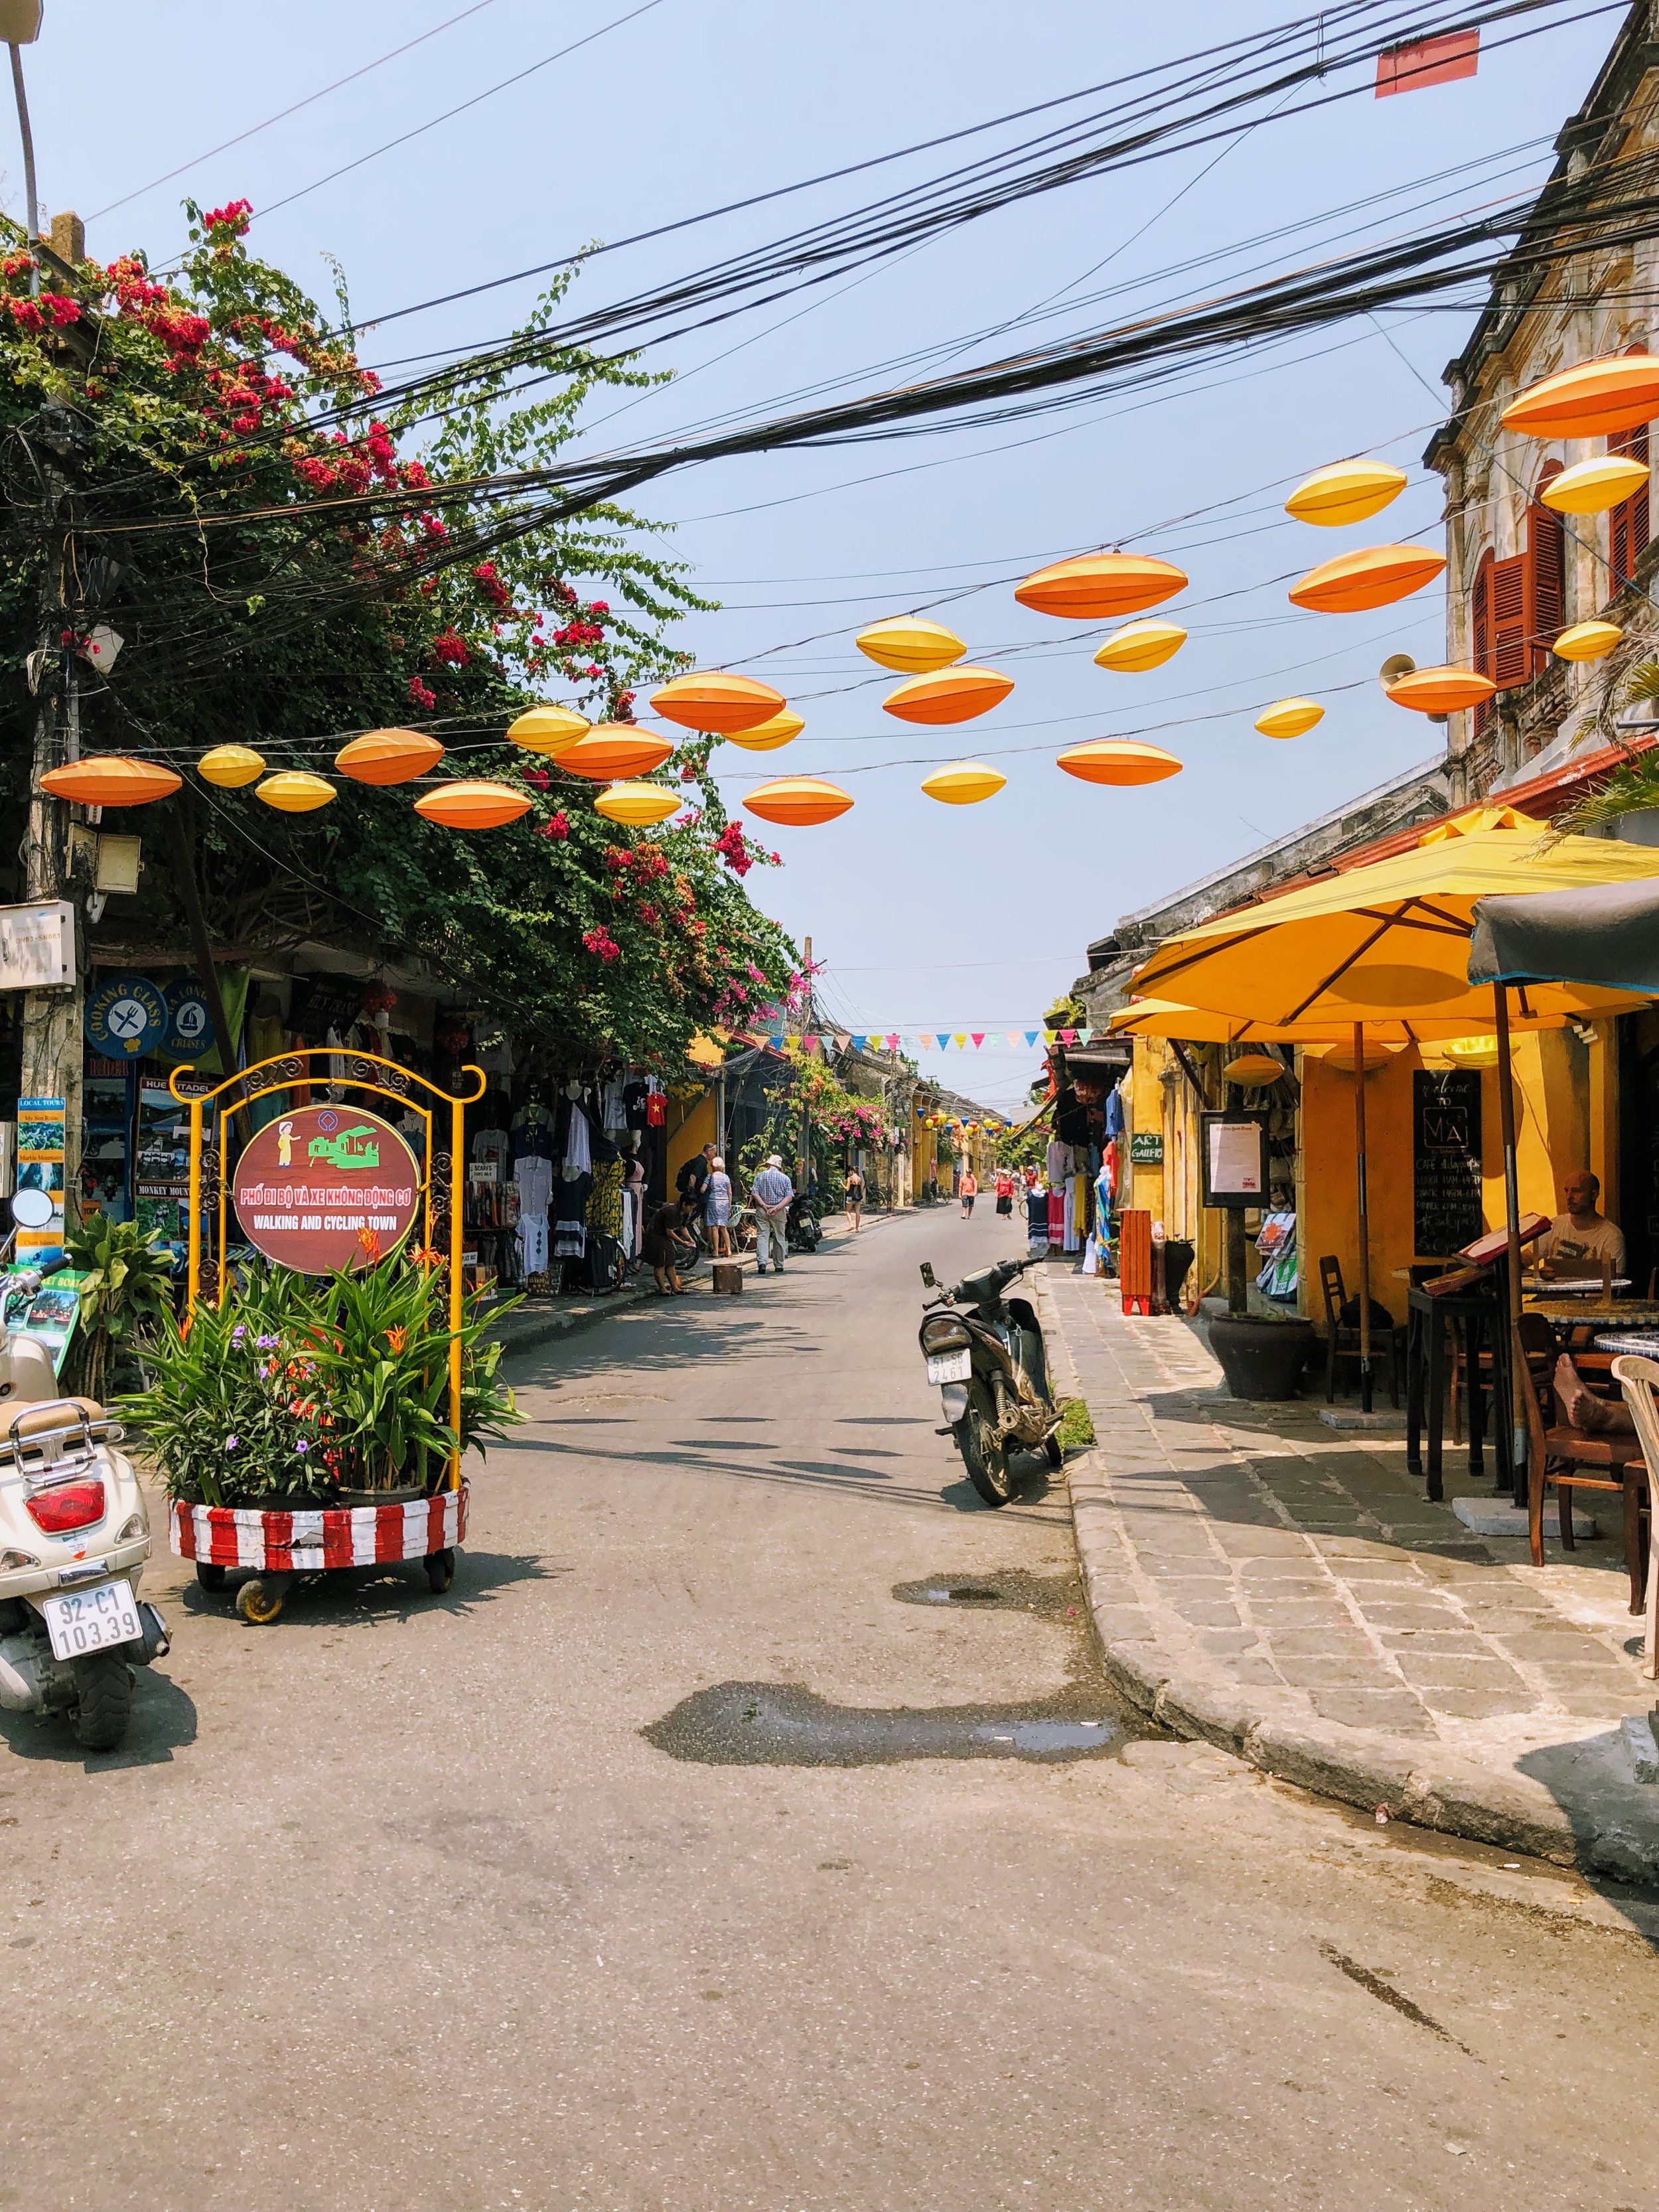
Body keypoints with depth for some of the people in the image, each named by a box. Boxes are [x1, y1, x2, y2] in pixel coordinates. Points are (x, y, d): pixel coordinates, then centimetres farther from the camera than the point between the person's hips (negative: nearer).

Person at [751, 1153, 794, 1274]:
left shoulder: (760, 1176, 3)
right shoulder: (785, 1178, 3)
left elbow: (755, 1193, -6)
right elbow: (789, 1197, -7)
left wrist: (764, 1205, -11)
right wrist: (777, 1207, -13)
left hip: (762, 1210, 0)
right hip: (779, 1212, 0)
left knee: (762, 1236, -1)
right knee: (779, 1238, 10)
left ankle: (762, 1262, -20)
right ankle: (779, 1265, 15)